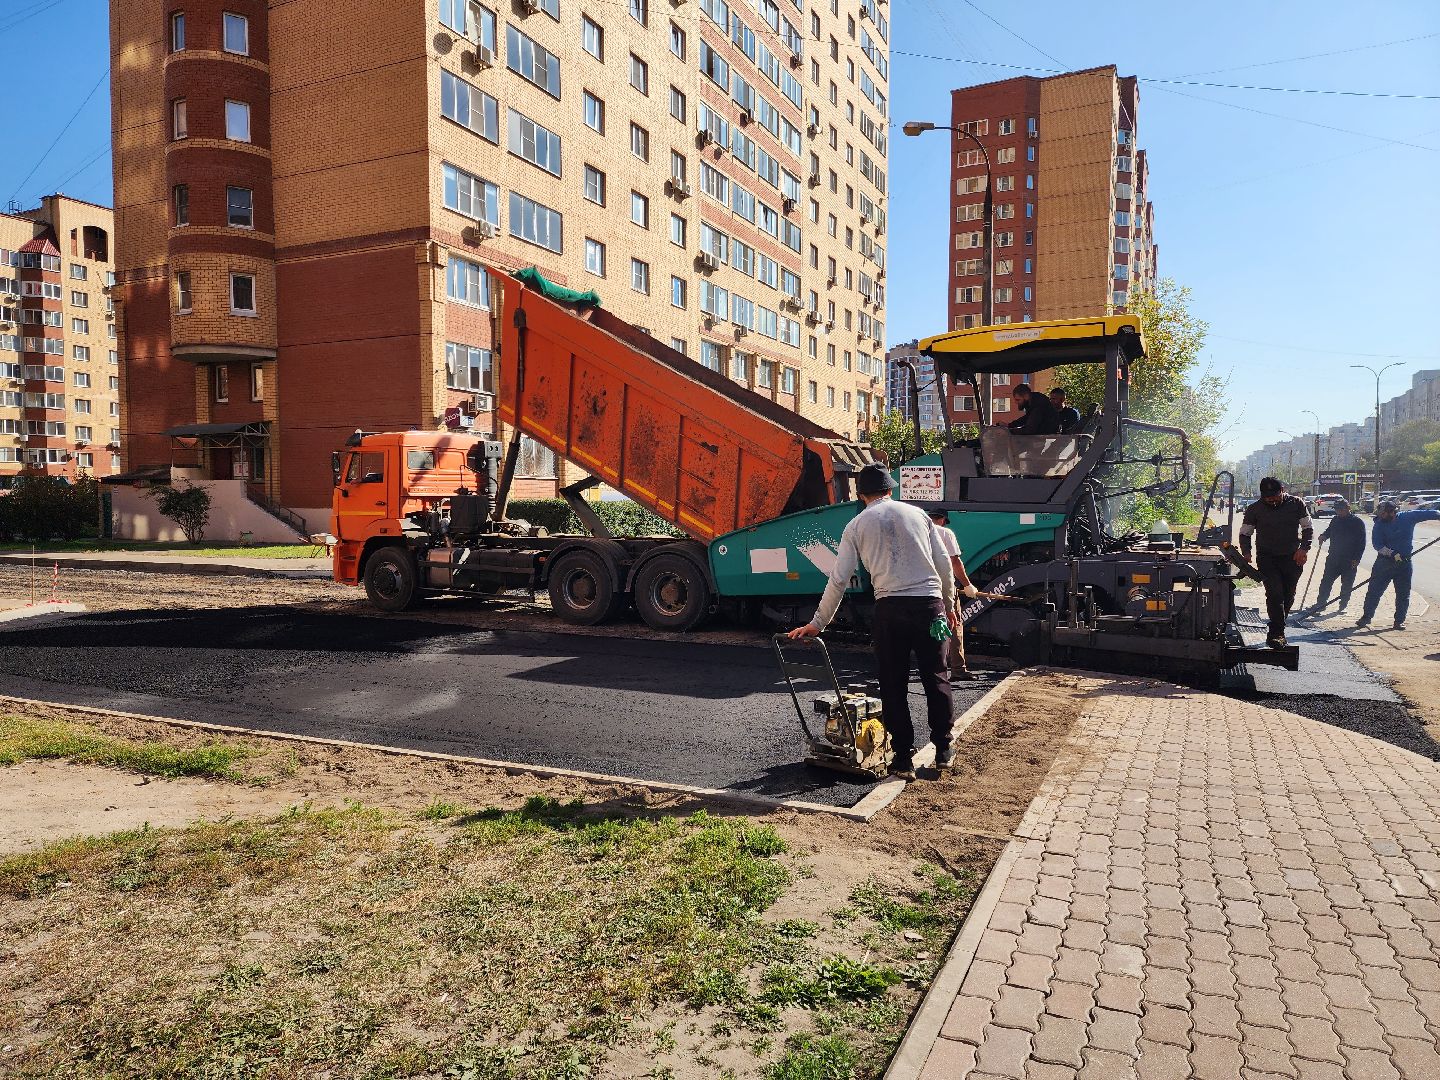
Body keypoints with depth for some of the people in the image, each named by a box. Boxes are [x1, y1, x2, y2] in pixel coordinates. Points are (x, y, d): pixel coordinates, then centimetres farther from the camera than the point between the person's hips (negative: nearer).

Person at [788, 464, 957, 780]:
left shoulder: (857, 525, 7)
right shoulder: (917, 513, 12)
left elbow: (839, 580, 3)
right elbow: (944, 564, 11)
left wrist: (817, 623, 8)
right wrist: (949, 606, 22)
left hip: (890, 608, -2)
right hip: (930, 604, 2)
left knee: (894, 686, 7)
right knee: (936, 678, 15)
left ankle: (904, 759, 10)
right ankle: (943, 750, 24)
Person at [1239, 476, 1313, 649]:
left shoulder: (1296, 504, 1)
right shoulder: (1254, 509, -1)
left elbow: (1308, 528, 5)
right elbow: (1245, 534, 5)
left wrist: (1304, 549, -11)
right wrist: (1246, 553, -12)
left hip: (1292, 558, 2)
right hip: (1267, 558, -2)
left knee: (1288, 597, 8)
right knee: (1275, 594, -15)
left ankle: (1276, 631, 23)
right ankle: (1278, 634, -13)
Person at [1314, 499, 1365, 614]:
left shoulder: (1358, 523, -6)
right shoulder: (1335, 520, 6)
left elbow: (1362, 543, -6)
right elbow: (1329, 530, 24)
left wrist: (1356, 559, -13)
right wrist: (1323, 536, 0)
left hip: (1350, 560, -3)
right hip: (1333, 557, 3)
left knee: (1347, 584, 6)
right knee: (1326, 581, 1)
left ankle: (1343, 604, 17)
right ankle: (1321, 602, 6)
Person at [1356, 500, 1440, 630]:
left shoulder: (1409, 517, -4)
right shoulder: (1379, 524, -7)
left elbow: (1428, 514, -2)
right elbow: (1377, 544, -15)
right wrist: (1391, 553, -28)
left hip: (1404, 562, 1)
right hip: (1384, 561, -1)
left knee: (1403, 594, 7)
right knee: (1374, 590, -1)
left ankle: (1400, 620, 18)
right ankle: (1367, 616, 10)